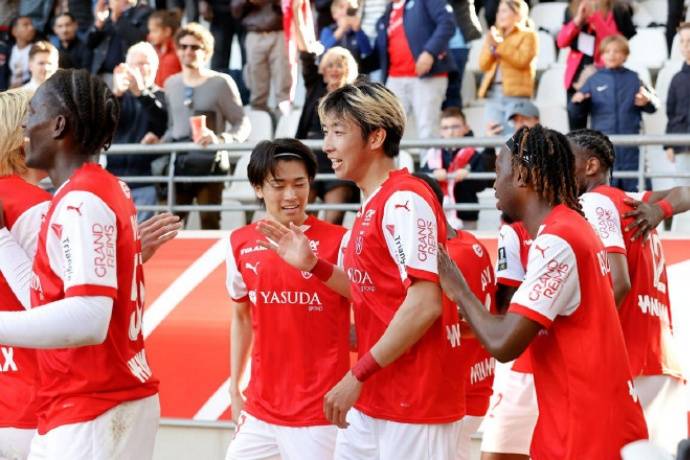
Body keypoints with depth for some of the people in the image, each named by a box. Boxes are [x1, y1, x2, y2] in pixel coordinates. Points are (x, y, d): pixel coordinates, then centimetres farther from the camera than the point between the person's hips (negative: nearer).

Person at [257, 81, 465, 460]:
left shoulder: (405, 201, -15)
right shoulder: (373, 205, 13)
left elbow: (424, 305, -22)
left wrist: (358, 376, -19)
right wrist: (312, 265, 10)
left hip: (416, 401, -9)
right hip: (372, 401, 9)